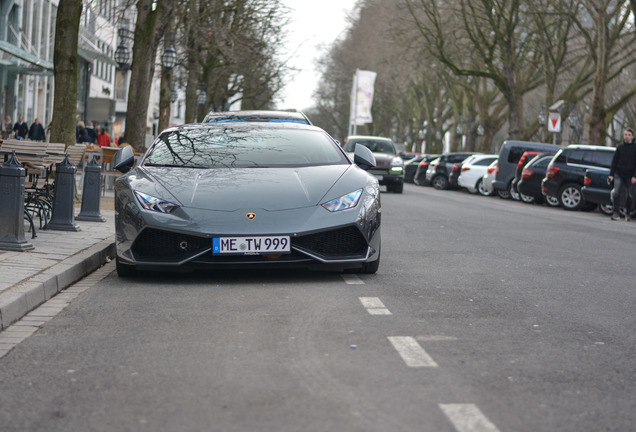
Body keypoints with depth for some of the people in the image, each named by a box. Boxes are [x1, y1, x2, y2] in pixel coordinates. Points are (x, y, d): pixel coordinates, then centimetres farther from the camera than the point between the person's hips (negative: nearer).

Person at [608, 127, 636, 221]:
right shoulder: (620, 147, 6)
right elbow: (614, 161, 9)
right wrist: (611, 174, 2)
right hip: (619, 174, 1)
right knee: (616, 193, -14)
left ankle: (628, 213, 21)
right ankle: (616, 213, -11)